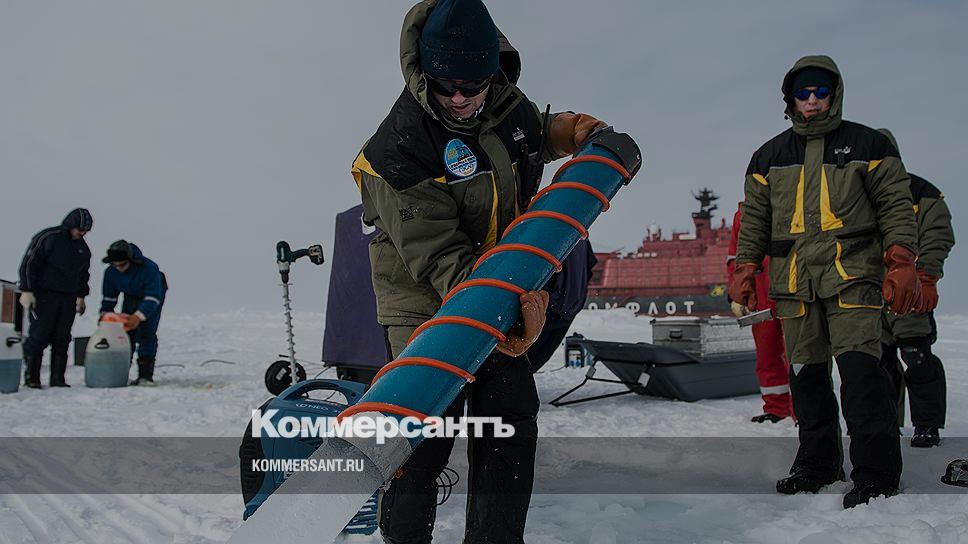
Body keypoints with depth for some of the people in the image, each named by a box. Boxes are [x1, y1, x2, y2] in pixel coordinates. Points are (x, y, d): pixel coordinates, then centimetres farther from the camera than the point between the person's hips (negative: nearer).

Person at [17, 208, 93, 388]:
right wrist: (27, 291, -14)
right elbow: (28, 263, -9)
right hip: (44, 296, -6)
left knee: (62, 339, 4)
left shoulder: (83, 247, 12)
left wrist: (81, 296, 21)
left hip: (68, 299, 6)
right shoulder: (47, 238, -8)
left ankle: (57, 379, 8)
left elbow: (84, 273, 24)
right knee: (38, 337, -5)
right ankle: (31, 378, 3)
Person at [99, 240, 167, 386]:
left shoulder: (148, 268, -37)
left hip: (153, 298, -5)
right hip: (131, 299, 5)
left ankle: (146, 375, -16)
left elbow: (153, 297, -38)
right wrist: (105, 314, -14)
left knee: (147, 334, -16)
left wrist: (139, 316, -47)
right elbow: (109, 296, -3)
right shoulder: (111, 272, -19)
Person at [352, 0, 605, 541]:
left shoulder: (510, 105, 0)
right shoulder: (400, 145, -20)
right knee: (424, 440, -5)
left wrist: (562, 131, 4)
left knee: (513, 430, 7)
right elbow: (436, 254, -26)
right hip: (426, 305, -6)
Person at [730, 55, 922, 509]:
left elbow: (896, 205, 6)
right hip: (793, 281, 3)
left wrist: (901, 263, -6)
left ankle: (876, 474, -5)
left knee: (859, 367, -14)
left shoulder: (867, 144, 9)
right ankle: (818, 463, 18)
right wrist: (745, 271, 9)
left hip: (852, 274, -3)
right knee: (806, 374, 6)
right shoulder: (770, 156, 16)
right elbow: (754, 220, 18)